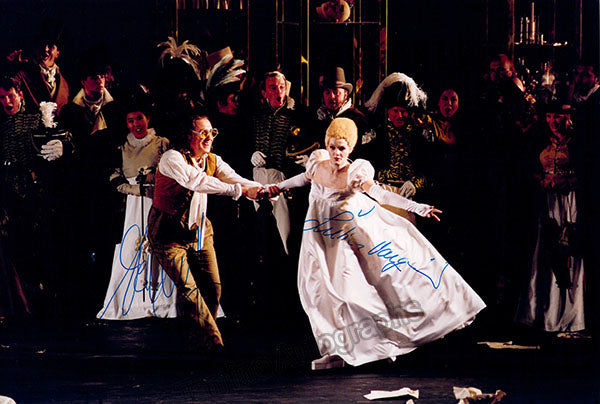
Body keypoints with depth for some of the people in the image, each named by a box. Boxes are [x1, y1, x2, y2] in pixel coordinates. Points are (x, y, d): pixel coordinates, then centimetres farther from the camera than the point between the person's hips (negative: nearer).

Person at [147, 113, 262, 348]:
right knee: (187, 288, -14)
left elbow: (234, 178, -15)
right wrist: (240, 190, -42)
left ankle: (205, 337, 20)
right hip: (169, 234, -6)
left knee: (212, 287, 2)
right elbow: (199, 181, -35)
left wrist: (261, 189, -35)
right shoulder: (172, 159, -20)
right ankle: (215, 340, -6)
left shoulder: (213, 161, 1)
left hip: (199, 230, 6)